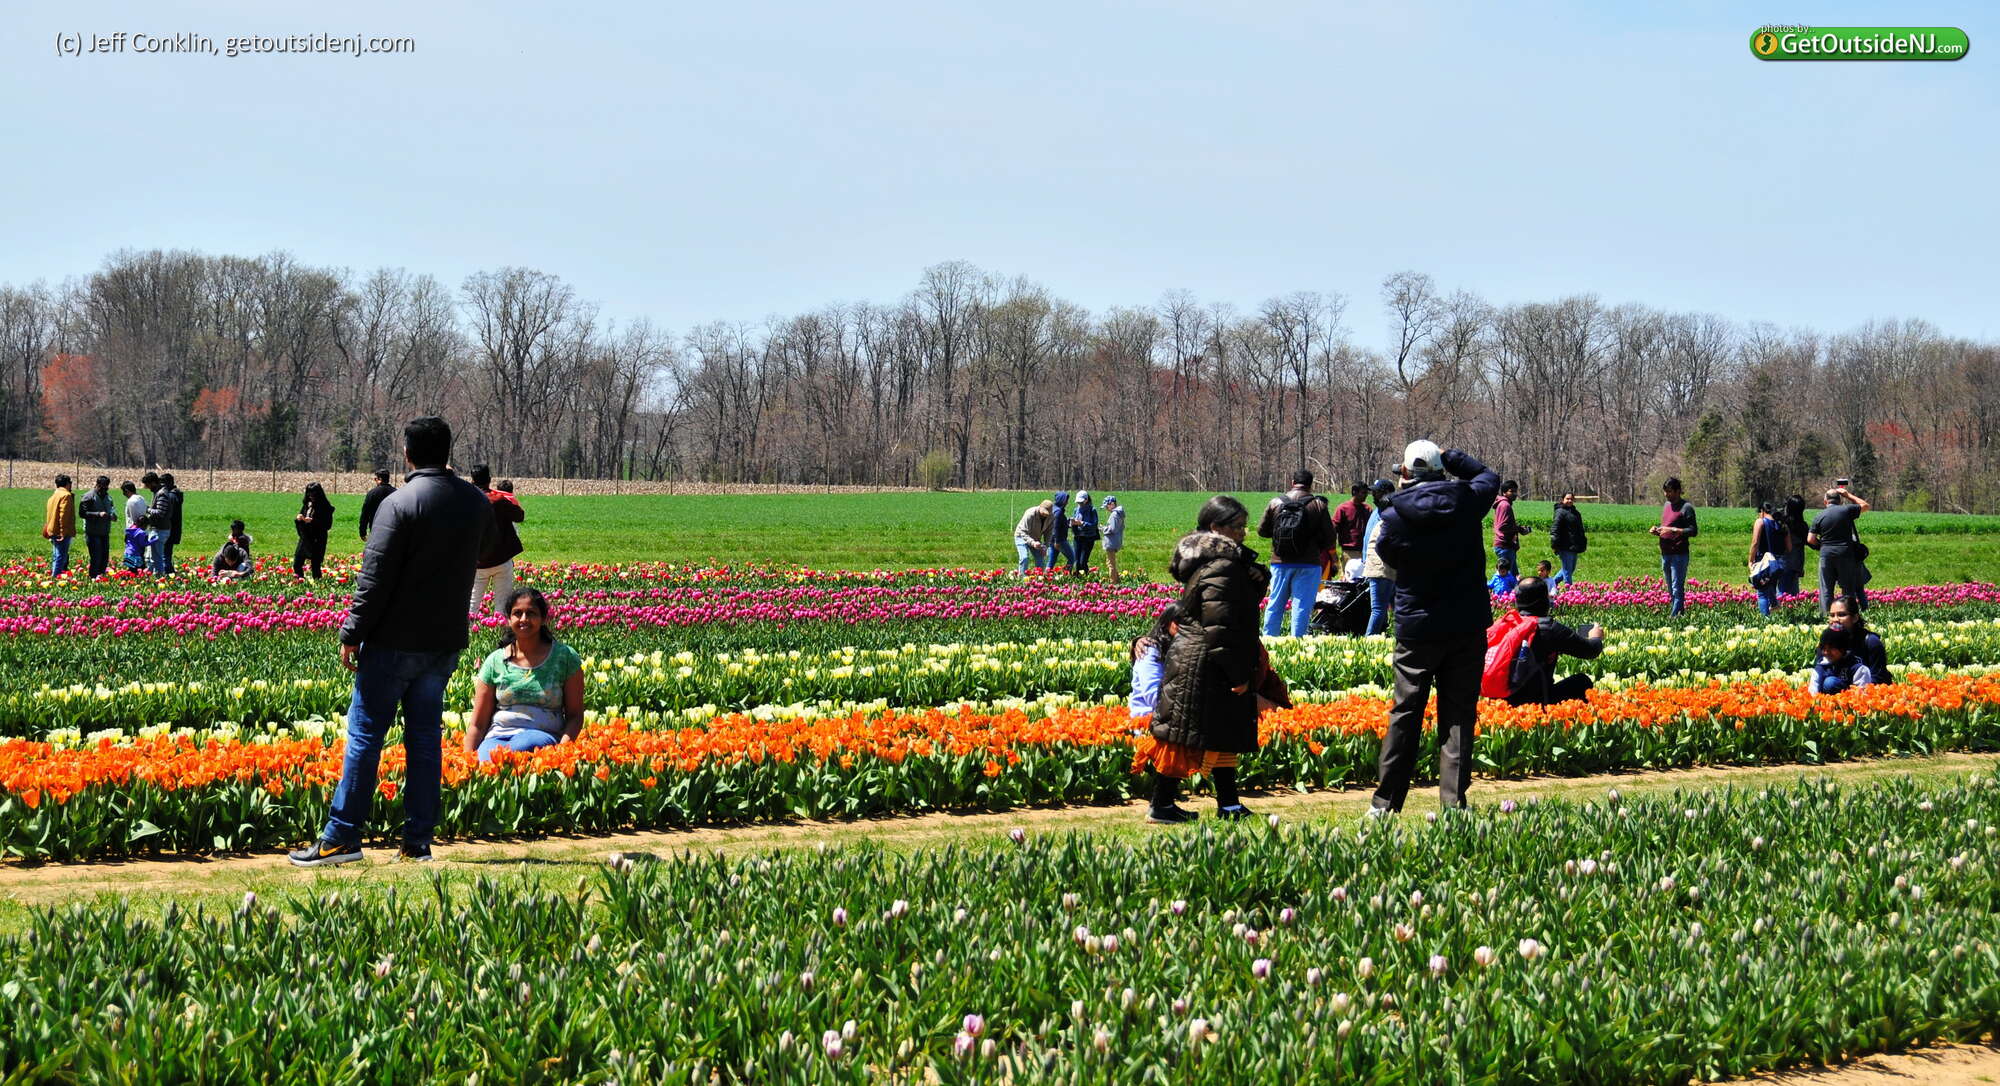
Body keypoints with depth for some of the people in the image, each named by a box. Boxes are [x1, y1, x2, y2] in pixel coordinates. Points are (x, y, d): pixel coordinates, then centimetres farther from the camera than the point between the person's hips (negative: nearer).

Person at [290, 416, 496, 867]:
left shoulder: (400, 503, -13)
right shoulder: (477, 503, 5)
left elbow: (374, 578, -15)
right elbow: (488, 545, 27)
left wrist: (352, 635, -9)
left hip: (395, 642, -5)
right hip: (446, 643, 6)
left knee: (365, 734, 0)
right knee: (425, 736, 10)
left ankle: (342, 837, 0)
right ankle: (418, 842, 9)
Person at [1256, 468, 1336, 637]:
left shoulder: (1275, 503, 1)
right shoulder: (1318, 505, -5)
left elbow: (1262, 531, 7)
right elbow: (1329, 538, -4)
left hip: (1280, 563, 2)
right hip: (1307, 565, -2)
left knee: (1275, 604, 12)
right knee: (1302, 606, 0)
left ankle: (1268, 638, 15)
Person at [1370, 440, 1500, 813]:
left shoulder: (1394, 515, -10)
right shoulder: (1467, 501, -5)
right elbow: (1488, 476, 17)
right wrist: (1449, 457, 18)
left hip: (1416, 628, -1)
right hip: (1467, 627, 1)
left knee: (1405, 713, 6)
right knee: (1459, 713, 6)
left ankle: (1386, 802, 9)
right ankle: (1454, 799, 2)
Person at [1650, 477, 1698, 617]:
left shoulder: (1686, 507, -8)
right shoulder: (1666, 505, 17)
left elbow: (1693, 531, -12)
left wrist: (1673, 530, -20)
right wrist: (1656, 529, 6)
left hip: (1679, 554, -8)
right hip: (1665, 553, 8)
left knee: (1677, 589, -9)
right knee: (1670, 590, 12)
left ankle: (1675, 616, -11)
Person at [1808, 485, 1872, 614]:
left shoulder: (1819, 517, 3)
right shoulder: (1847, 510, -1)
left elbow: (1810, 540, 0)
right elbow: (1866, 506, 15)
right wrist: (1848, 495, 17)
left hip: (1826, 554, 1)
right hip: (1845, 553, -1)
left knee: (1826, 589, 4)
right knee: (1848, 588, 6)